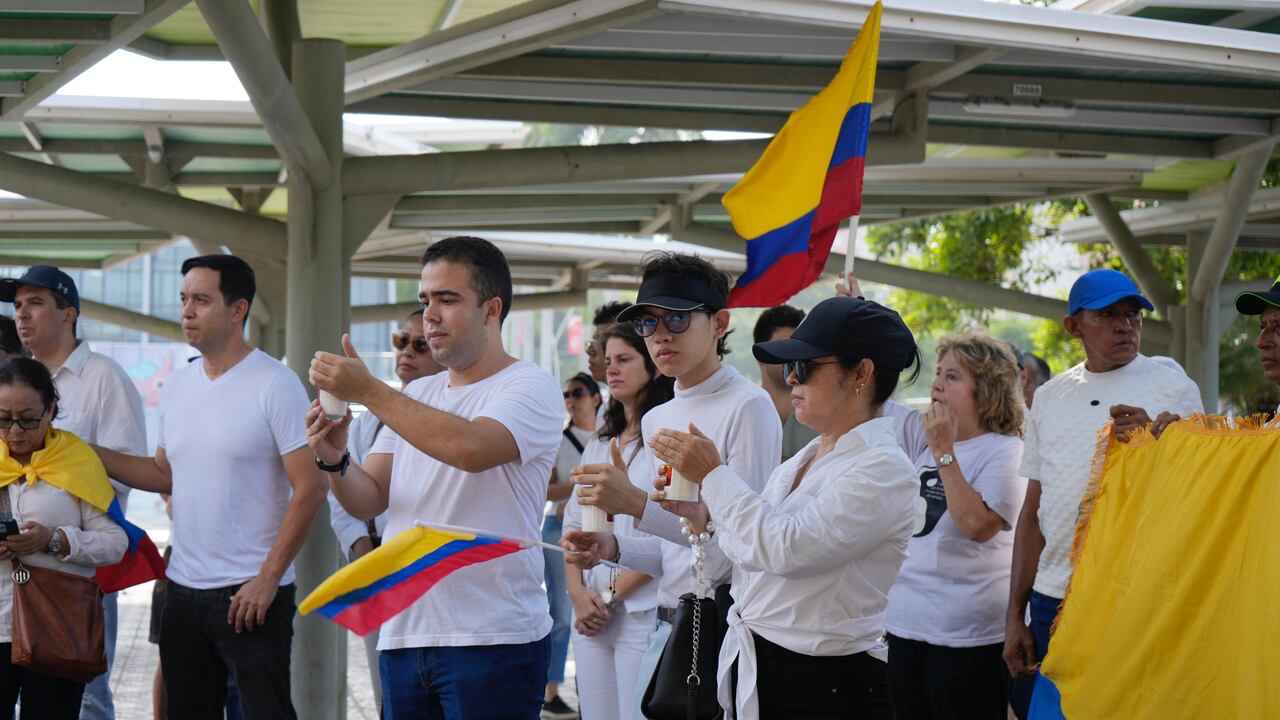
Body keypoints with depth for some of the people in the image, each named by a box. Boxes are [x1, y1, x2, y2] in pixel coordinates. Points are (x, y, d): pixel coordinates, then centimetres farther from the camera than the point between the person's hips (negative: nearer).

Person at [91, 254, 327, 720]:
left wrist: (267, 579, -15)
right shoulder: (176, 386, 9)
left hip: (251, 594, -7)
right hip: (182, 592, 7)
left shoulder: (275, 385, -11)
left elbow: (309, 489, -13)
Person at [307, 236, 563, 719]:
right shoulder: (415, 397, 17)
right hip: (402, 635, 6)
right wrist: (335, 461, -10)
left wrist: (368, 391, -20)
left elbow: (471, 448, -25)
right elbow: (369, 502, 12)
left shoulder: (531, 388, -5)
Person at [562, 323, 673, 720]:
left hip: (641, 610, -7)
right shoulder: (598, 445, 17)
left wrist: (612, 595, -10)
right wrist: (578, 593, 0)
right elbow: (574, 524, 15)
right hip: (591, 613, 7)